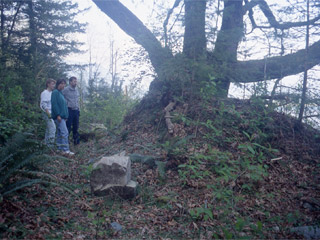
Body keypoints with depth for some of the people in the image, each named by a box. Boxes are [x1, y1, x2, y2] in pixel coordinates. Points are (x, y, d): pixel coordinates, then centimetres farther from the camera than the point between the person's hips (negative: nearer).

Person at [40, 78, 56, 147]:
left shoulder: (51, 93, 17)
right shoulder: (45, 93, -9)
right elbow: (44, 104, -17)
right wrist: (48, 114, -22)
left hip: (51, 113, 9)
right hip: (47, 113, -9)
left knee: (49, 128, 12)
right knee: (52, 128, -15)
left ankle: (47, 143, 18)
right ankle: (50, 143, -12)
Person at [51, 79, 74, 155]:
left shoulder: (61, 93, 19)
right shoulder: (55, 92, -8)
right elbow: (54, 104, -17)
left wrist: (65, 116, 19)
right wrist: (58, 115, -22)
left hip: (62, 116, 10)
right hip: (59, 117, -10)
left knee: (60, 133, 12)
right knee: (65, 132, -14)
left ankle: (59, 148, 18)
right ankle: (66, 150, -16)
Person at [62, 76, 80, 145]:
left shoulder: (76, 89, 12)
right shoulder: (66, 90, -7)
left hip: (76, 110, 6)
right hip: (69, 110, -6)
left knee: (76, 127, 11)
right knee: (68, 127, -3)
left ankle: (76, 141, 19)